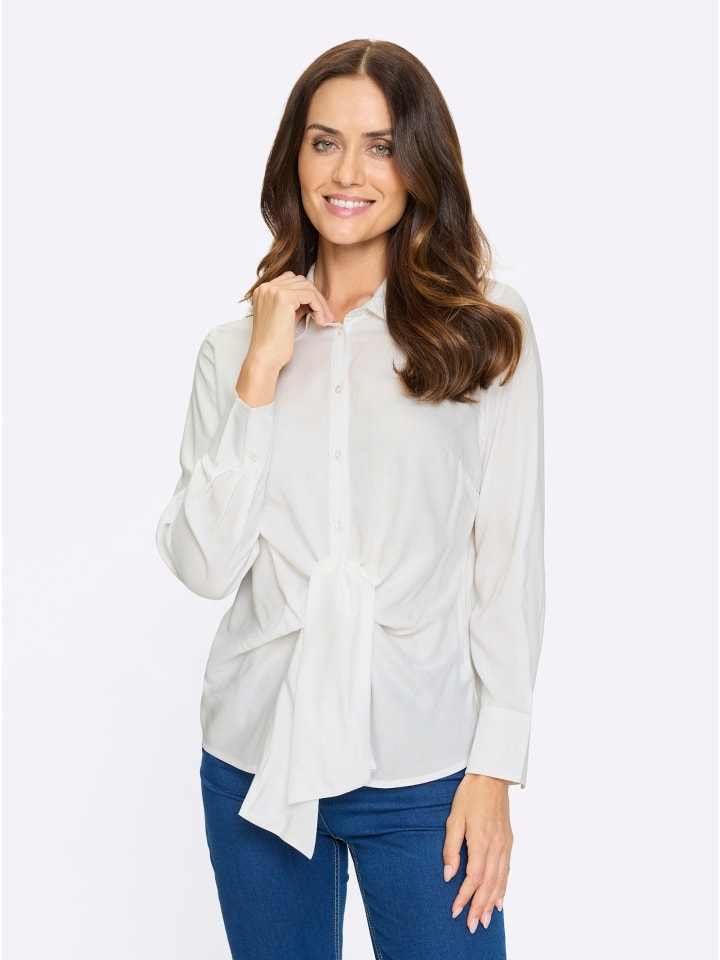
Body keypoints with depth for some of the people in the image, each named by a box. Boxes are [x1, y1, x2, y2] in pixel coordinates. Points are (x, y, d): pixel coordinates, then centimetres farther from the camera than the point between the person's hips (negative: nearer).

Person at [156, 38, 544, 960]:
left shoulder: (487, 333, -2)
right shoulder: (237, 346, 5)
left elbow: (509, 561, -2)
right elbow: (203, 565, -4)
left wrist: (495, 768, -5)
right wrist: (260, 376, -10)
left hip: (424, 771, -2)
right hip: (258, 758, 2)